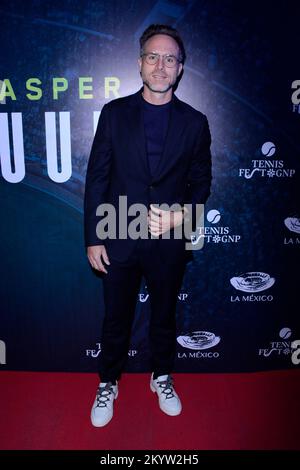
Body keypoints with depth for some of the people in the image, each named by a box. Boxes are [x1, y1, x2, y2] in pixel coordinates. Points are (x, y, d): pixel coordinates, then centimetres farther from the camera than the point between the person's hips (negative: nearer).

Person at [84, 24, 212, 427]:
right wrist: (93, 238, -5)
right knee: (116, 320, 15)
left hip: (170, 242, 1)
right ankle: (108, 384, 39)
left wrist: (182, 215, -15)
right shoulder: (115, 113, -1)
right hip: (119, 240, 0)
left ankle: (162, 377, 44)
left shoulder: (195, 122, 1)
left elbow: (200, 182, 5)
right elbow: (97, 178, -2)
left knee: (164, 317, 19)